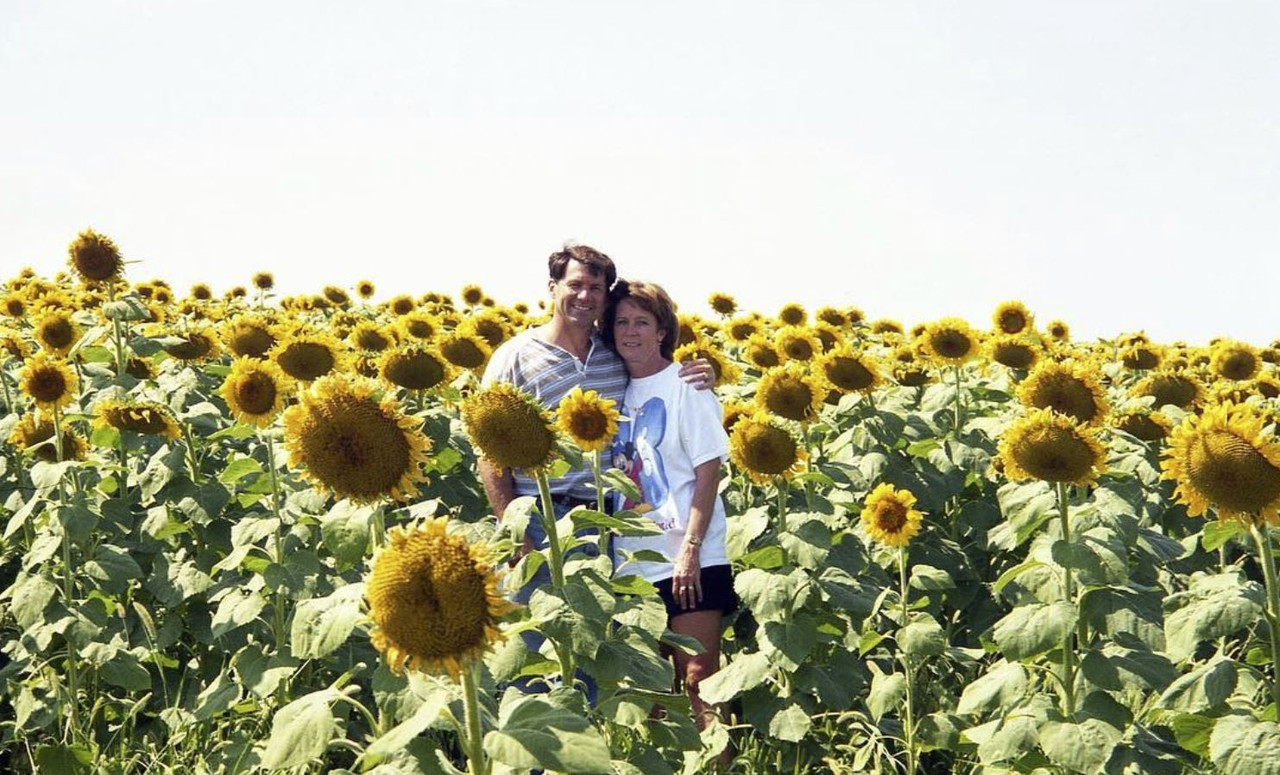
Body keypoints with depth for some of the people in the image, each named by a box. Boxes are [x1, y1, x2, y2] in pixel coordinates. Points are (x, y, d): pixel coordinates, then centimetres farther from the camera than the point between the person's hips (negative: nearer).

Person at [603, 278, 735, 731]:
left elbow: (709, 472, -9)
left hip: (687, 560, -5)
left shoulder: (686, 386, -4)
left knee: (698, 678, -7)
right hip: (631, 561, 5)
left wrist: (691, 549, -17)